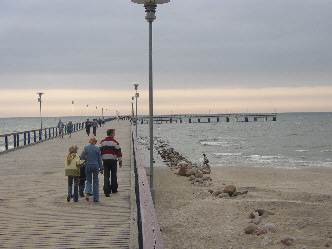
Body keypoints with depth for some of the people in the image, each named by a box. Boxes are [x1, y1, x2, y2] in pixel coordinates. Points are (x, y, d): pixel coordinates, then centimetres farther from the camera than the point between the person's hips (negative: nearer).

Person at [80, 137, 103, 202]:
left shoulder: (86, 148, -2)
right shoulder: (97, 149, -1)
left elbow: (82, 157, -6)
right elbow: (99, 160, 2)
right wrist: (101, 169, 8)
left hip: (88, 165, 0)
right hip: (95, 166, 0)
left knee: (88, 180, 14)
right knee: (95, 182, 9)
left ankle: (87, 192, -12)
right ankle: (96, 198, 9)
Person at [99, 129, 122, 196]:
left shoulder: (102, 142, 5)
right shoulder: (115, 142, -5)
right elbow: (119, 152, -5)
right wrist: (120, 161, 2)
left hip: (105, 160, 2)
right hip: (113, 160, -2)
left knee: (106, 176, 1)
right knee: (113, 176, 13)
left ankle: (106, 191, -5)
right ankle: (114, 189, 24)